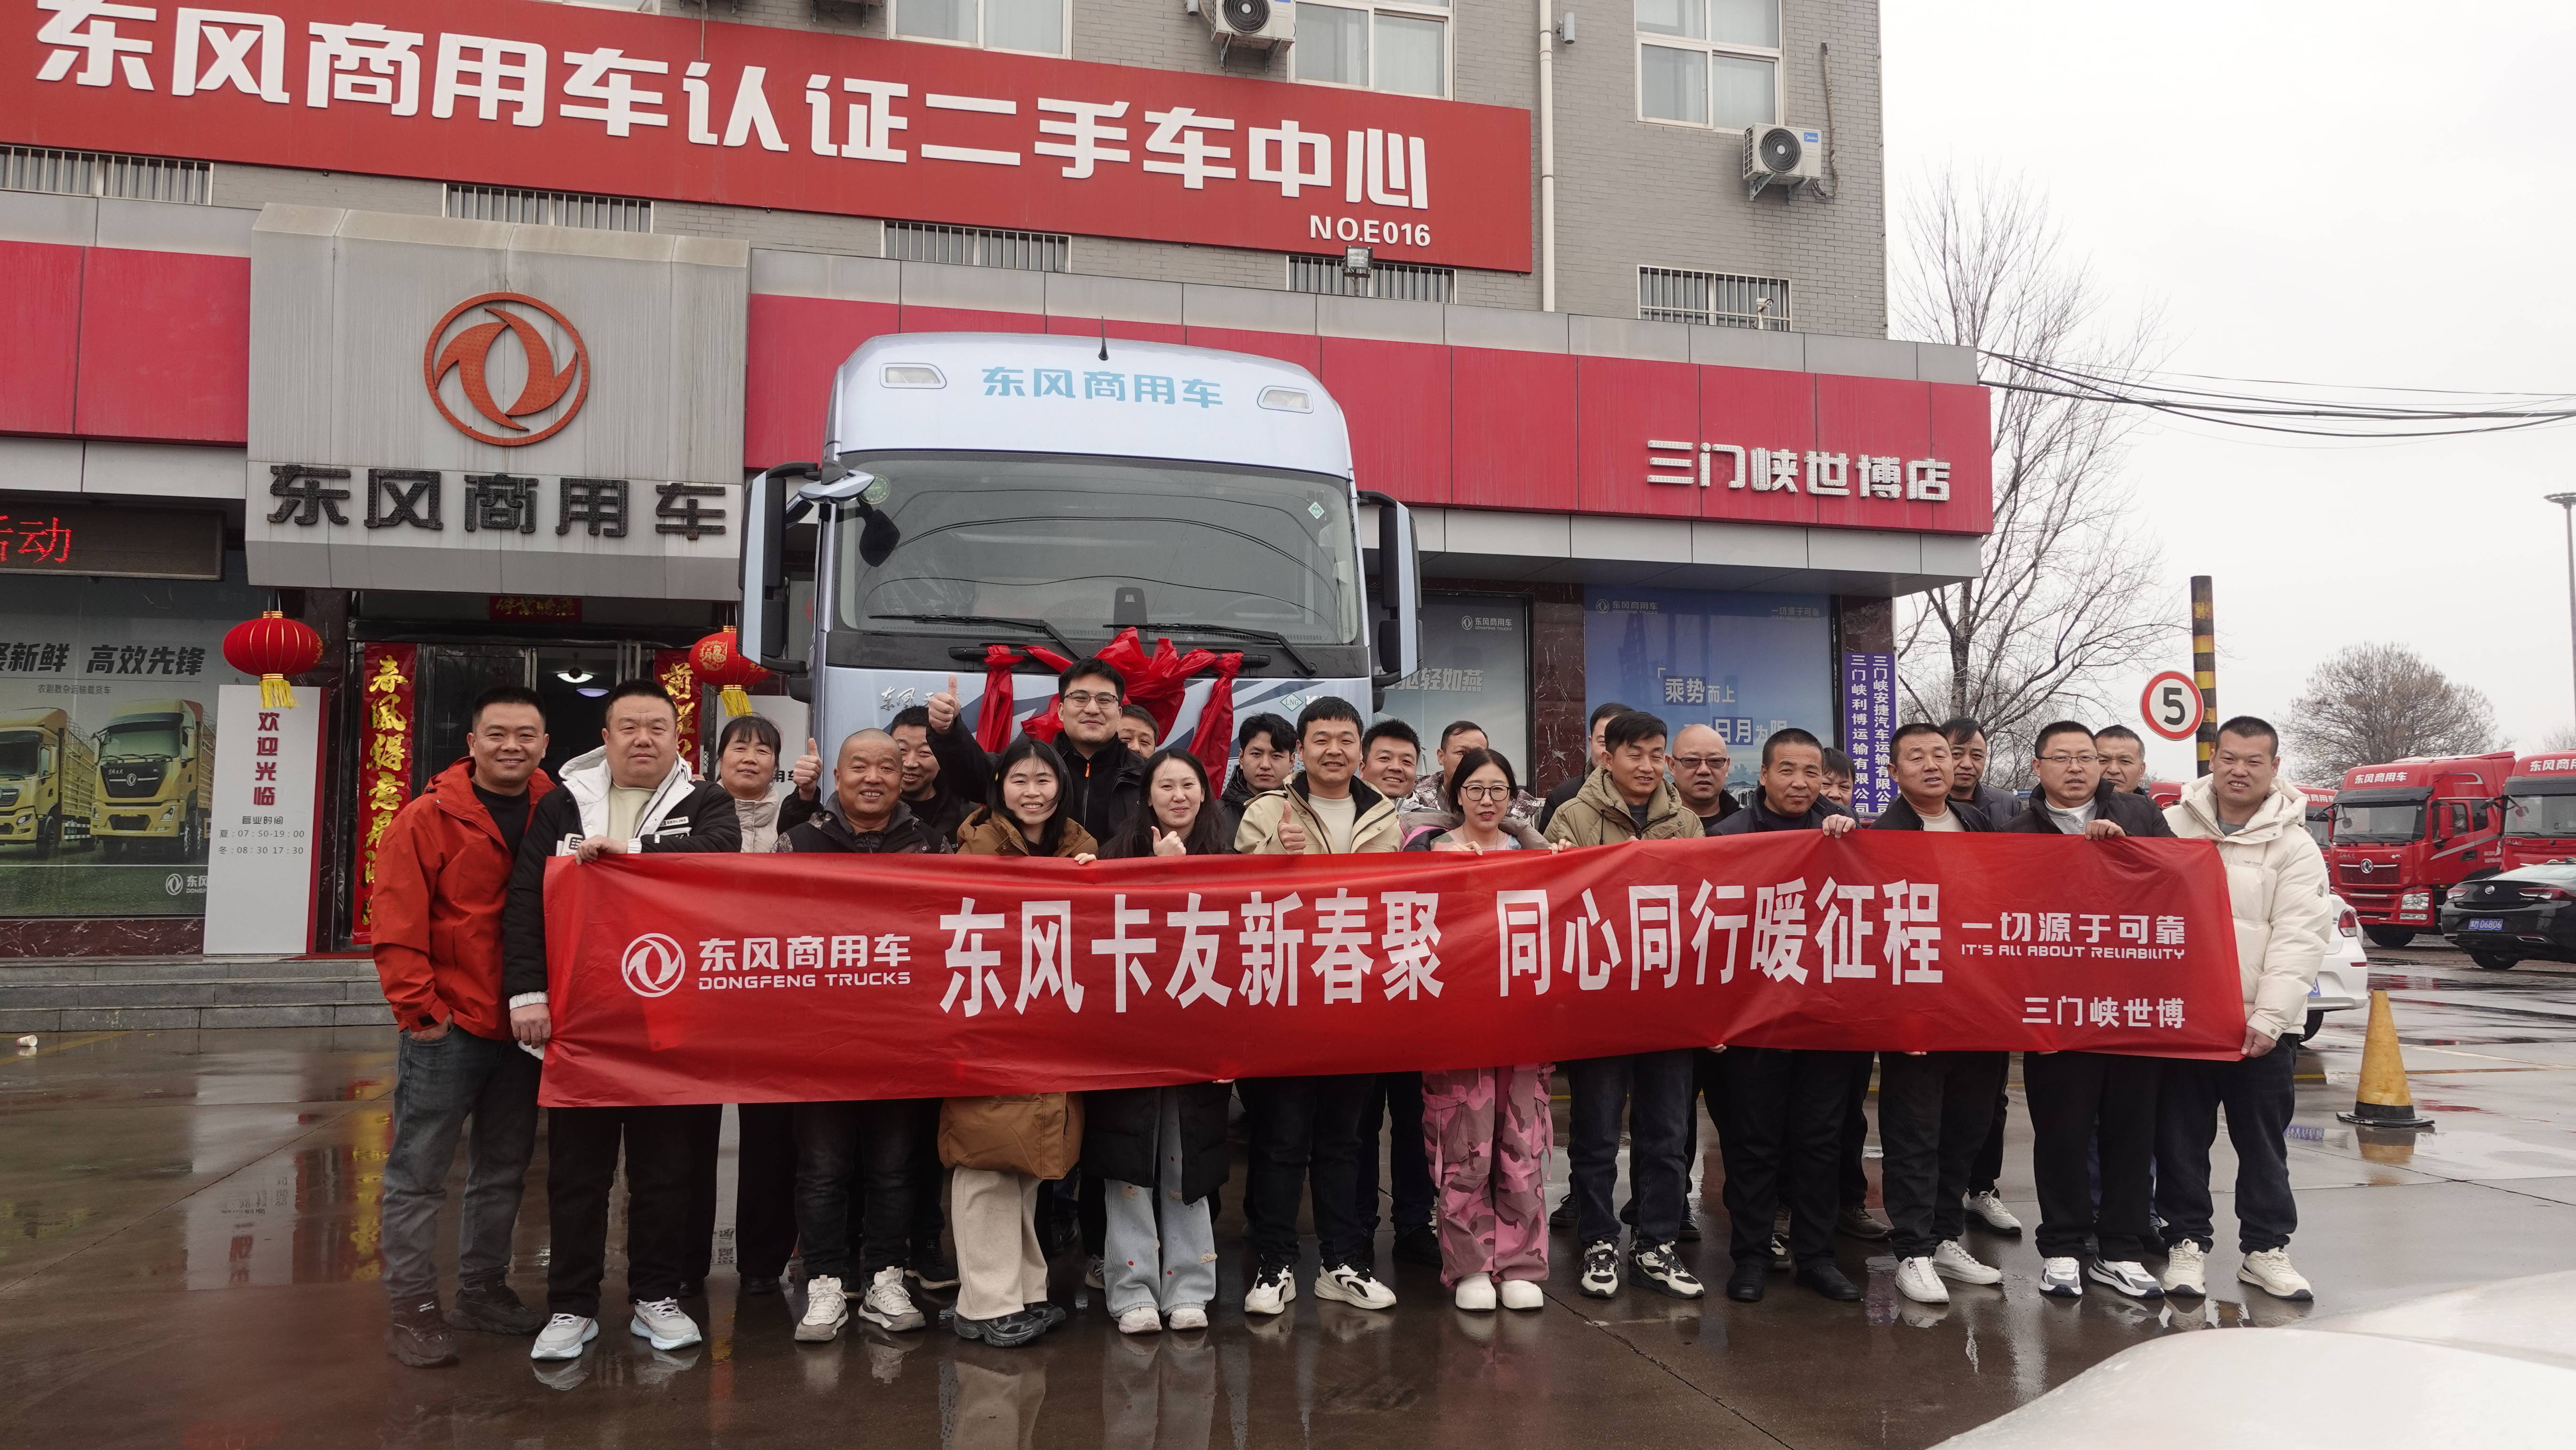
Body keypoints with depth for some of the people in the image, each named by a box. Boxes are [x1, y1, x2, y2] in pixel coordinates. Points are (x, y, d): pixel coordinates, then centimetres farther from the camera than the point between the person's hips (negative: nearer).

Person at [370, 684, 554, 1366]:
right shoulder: (428, 818, -8)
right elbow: (397, 921, -11)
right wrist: (418, 1007, -14)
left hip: (522, 1027, 5)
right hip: (447, 1028, -5)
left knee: (503, 1171, 16)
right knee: (419, 1173, 2)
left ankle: (483, 1289, 29)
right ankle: (413, 1306, 11)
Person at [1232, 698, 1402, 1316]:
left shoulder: (1384, 819, 10)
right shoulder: (1267, 813, -2)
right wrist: (1277, 854, -26)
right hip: (1286, 993, -3)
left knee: (1343, 1133, 13)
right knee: (1282, 1135, 2)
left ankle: (1343, 1263, 22)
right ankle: (1274, 1264, 13)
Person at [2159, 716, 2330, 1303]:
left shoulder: (2295, 846, 0)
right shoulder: (2172, 826, 4)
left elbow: (2298, 939, -7)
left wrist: (2269, 1018, -16)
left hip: (2262, 1025, -1)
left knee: (2264, 1143, 8)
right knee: (2181, 1139, 7)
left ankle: (2266, 1248, 22)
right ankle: (2187, 1242, 19)